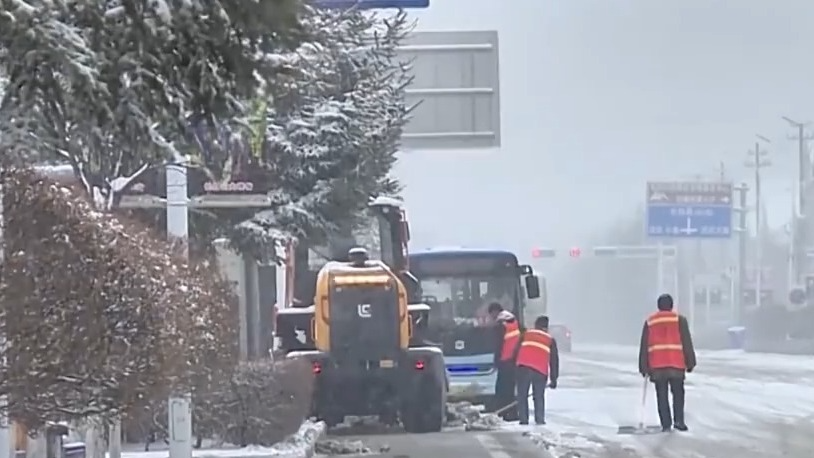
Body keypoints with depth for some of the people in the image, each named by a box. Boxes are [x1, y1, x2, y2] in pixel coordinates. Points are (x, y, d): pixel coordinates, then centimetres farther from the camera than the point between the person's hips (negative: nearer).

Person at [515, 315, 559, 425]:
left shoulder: (526, 334, 20)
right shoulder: (550, 340, 20)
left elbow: (517, 351, 16)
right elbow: (554, 360, 18)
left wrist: (515, 368, 19)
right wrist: (554, 379, 20)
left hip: (523, 367, -1)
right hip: (540, 371, 1)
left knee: (522, 395, 6)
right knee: (539, 396, 12)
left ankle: (523, 419, 0)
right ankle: (540, 419, 5)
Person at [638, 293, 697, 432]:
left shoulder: (650, 322, 10)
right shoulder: (679, 320, 4)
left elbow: (644, 346, 10)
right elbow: (687, 343, 1)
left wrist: (644, 367, 13)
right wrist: (690, 363, 5)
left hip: (656, 365, 1)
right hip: (676, 364, -1)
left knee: (662, 395, 5)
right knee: (678, 393, 9)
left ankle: (666, 423, -1)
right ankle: (678, 420, -3)